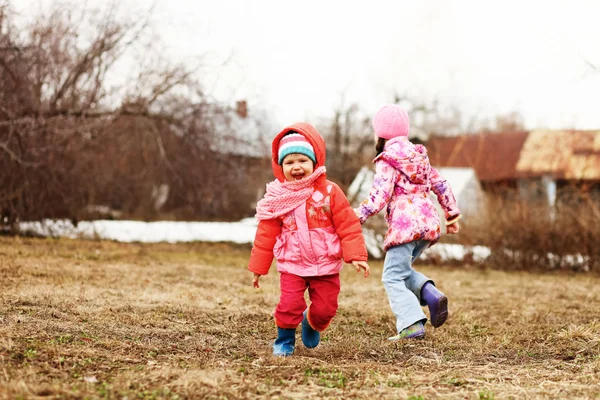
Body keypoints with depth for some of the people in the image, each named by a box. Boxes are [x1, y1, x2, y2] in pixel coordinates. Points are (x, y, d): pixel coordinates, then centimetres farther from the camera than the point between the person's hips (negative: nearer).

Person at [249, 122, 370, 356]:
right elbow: (266, 235, 4)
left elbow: (348, 226, -6)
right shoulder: (278, 198, -3)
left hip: (326, 266, 0)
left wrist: (356, 256, -14)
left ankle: (312, 323, 39)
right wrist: (258, 267, 8)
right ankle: (284, 341, 13)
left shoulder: (329, 192, -7)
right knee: (289, 305, -14)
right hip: (292, 266, 0)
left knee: (324, 309, 3)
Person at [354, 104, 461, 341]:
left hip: (404, 224, -8)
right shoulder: (419, 156, 18)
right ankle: (431, 295, -3)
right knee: (403, 270, 22)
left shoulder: (386, 162, -6)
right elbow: (440, 185, 20)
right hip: (429, 222, 8)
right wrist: (452, 214, 27)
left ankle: (412, 325, -15)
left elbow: (378, 198, -15)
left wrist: (356, 217, -12)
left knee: (393, 277, -3)